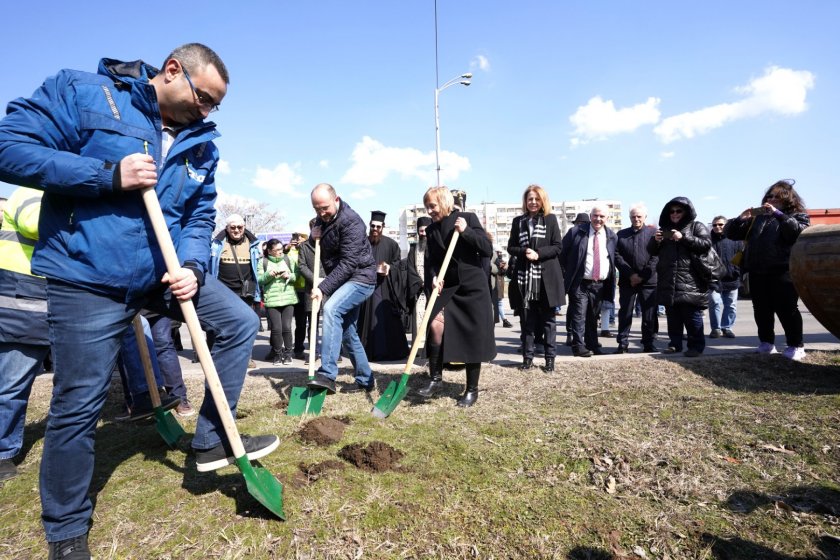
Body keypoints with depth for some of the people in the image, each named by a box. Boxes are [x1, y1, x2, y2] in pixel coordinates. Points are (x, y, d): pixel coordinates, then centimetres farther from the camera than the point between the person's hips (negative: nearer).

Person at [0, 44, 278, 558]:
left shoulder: (201, 144, 7)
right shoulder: (80, 91, -5)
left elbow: (200, 217, 7)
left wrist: (193, 267, -11)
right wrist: (109, 175, -22)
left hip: (165, 273, 6)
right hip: (87, 278, -5)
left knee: (241, 323, 2)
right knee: (78, 407, 2)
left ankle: (212, 440, 16)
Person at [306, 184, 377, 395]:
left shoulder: (351, 222, -20)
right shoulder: (323, 219, 7)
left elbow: (348, 263, -26)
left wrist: (323, 288, -30)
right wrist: (314, 235, 0)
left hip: (360, 277, -9)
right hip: (342, 280, 9)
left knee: (331, 309, -31)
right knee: (347, 331, 11)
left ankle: (327, 375, -34)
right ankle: (365, 379, 24)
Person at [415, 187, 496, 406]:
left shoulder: (468, 218, -4)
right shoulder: (431, 230, 9)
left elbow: (488, 250, -9)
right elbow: (431, 261, 9)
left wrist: (466, 231, -20)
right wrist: (433, 277, -12)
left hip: (473, 287, -3)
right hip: (447, 288, 3)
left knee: (473, 339, 3)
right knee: (435, 325, -19)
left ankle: (472, 390, 18)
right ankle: (435, 378, 0)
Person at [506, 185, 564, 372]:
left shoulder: (551, 219, 4)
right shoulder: (518, 221, 9)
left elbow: (557, 247, -2)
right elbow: (511, 247, 8)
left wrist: (538, 253, -16)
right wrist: (524, 251, -12)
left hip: (547, 276, -2)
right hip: (525, 276, 2)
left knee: (548, 318, 5)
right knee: (527, 319, 6)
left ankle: (550, 357, 13)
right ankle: (527, 357, 16)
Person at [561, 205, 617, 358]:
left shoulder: (611, 235, 7)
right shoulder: (576, 232, -4)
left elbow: (615, 258, 15)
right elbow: (562, 252, 1)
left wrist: (610, 284, 10)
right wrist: (568, 272, 2)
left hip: (600, 284, 4)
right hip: (580, 283, -4)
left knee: (594, 317, 12)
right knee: (579, 315, -6)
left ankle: (592, 345, 22)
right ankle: (578, 346, -1)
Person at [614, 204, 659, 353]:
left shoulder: (653, 233, 6)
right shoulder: (621, 234, 11)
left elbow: (656, 257, -2)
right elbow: (617, 256, 1)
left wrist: (643, 276, -11)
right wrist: (630, 274, -10)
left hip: (648, 281, -1)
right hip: (627, 280, 1)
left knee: (649, 315, 2)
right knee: (625, 313, 3)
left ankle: (648, 344, 13)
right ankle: (623, 344, 10)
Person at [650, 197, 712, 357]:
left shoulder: (696, 226, 7)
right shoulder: (664, 229, 19)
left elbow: (706, 244, -7)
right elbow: (652, 251, 17)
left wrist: (683, 238, -16)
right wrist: (656, 241, -4)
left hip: (690, 281, -4)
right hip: (668, 281, 4)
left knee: (692, 316, -5)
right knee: (672, 316, 9)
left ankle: (696, 346, 4)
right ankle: (675, 344, 17)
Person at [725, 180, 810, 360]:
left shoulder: (798, 216, 8)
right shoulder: (757, 217, 18)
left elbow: (798, 232, -14)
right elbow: (731, 233, 14)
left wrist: (778, 214, -15)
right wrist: (741, 218, -4)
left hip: (783, 271, -4)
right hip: (757, 272, 4)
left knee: (786, 308, -3)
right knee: (761, 309, 7)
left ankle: (796, 345, 7)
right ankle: (767, 342, 17)